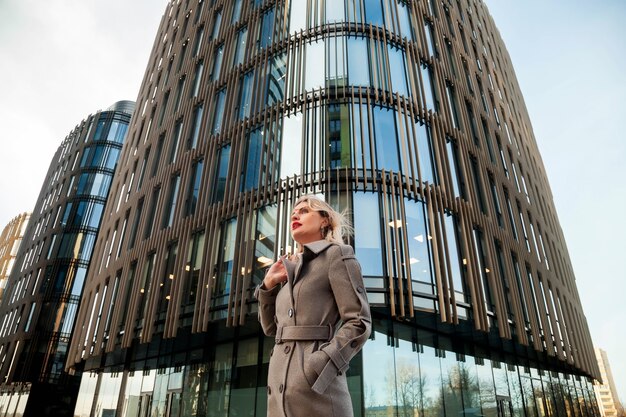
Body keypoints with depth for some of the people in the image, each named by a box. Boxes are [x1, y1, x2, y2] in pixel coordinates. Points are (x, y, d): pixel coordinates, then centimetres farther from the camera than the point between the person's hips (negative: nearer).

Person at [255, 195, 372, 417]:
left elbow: (359, 322, -10)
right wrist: (268, 284, 10)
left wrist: (317, 368, -19)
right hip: (281, 382, 7)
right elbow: (271, 328, 23)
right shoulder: (292, 270, 21)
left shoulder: (336, 254, 0)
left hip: (313, 384, -7)